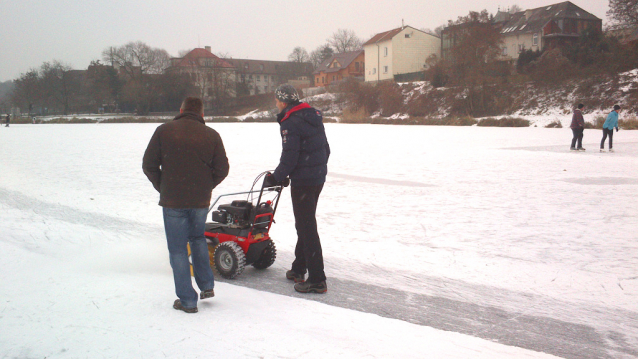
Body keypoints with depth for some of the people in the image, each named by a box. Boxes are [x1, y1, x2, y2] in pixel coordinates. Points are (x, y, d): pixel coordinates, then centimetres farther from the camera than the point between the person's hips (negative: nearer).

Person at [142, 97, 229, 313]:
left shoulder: (164, 131, -4)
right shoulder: (211, 135, -1)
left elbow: (149, 166, -3)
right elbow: (222, 169, -1)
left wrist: (162, 188, 9)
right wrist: (206, 187, 11)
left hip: (173, 201, -2)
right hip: (201, 201, 3)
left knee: (178, 249, 6)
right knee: (198, 238, 26)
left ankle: (187, 300, 8)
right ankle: (207, 285, 23)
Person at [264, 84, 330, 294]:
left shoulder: (290, 123, -16)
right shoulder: (314, 116, 12)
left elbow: (289, 157, -19)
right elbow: (325, 148, 16)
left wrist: (276, 178, -7)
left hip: (302, 181, -9)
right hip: (319, 177, 9)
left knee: (306, 227, -5)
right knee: (305, 223, 19)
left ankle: (317, 280, -3)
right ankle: (299, 269, 31)